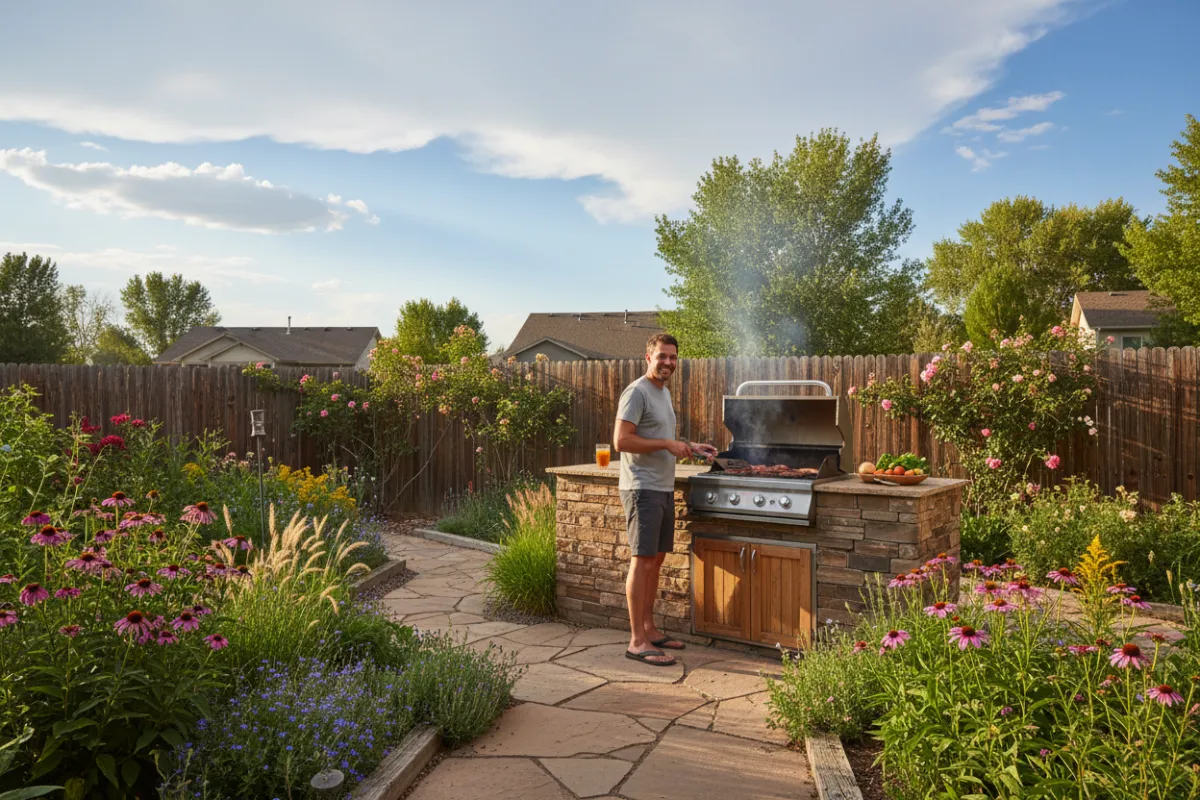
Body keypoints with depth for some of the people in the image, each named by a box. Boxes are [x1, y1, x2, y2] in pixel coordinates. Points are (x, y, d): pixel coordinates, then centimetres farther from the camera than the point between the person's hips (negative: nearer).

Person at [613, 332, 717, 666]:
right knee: (642, 561, -7)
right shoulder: (637, 392, -13)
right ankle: (637, 642, -2)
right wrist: (668, 444, -18)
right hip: (643, 489, -10)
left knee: (656, 559, 13)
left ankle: (649, 629, 24)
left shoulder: (664, 392, 18)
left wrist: (691, 447, 13)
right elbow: (621, 440, -21)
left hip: (664, 488, 10)